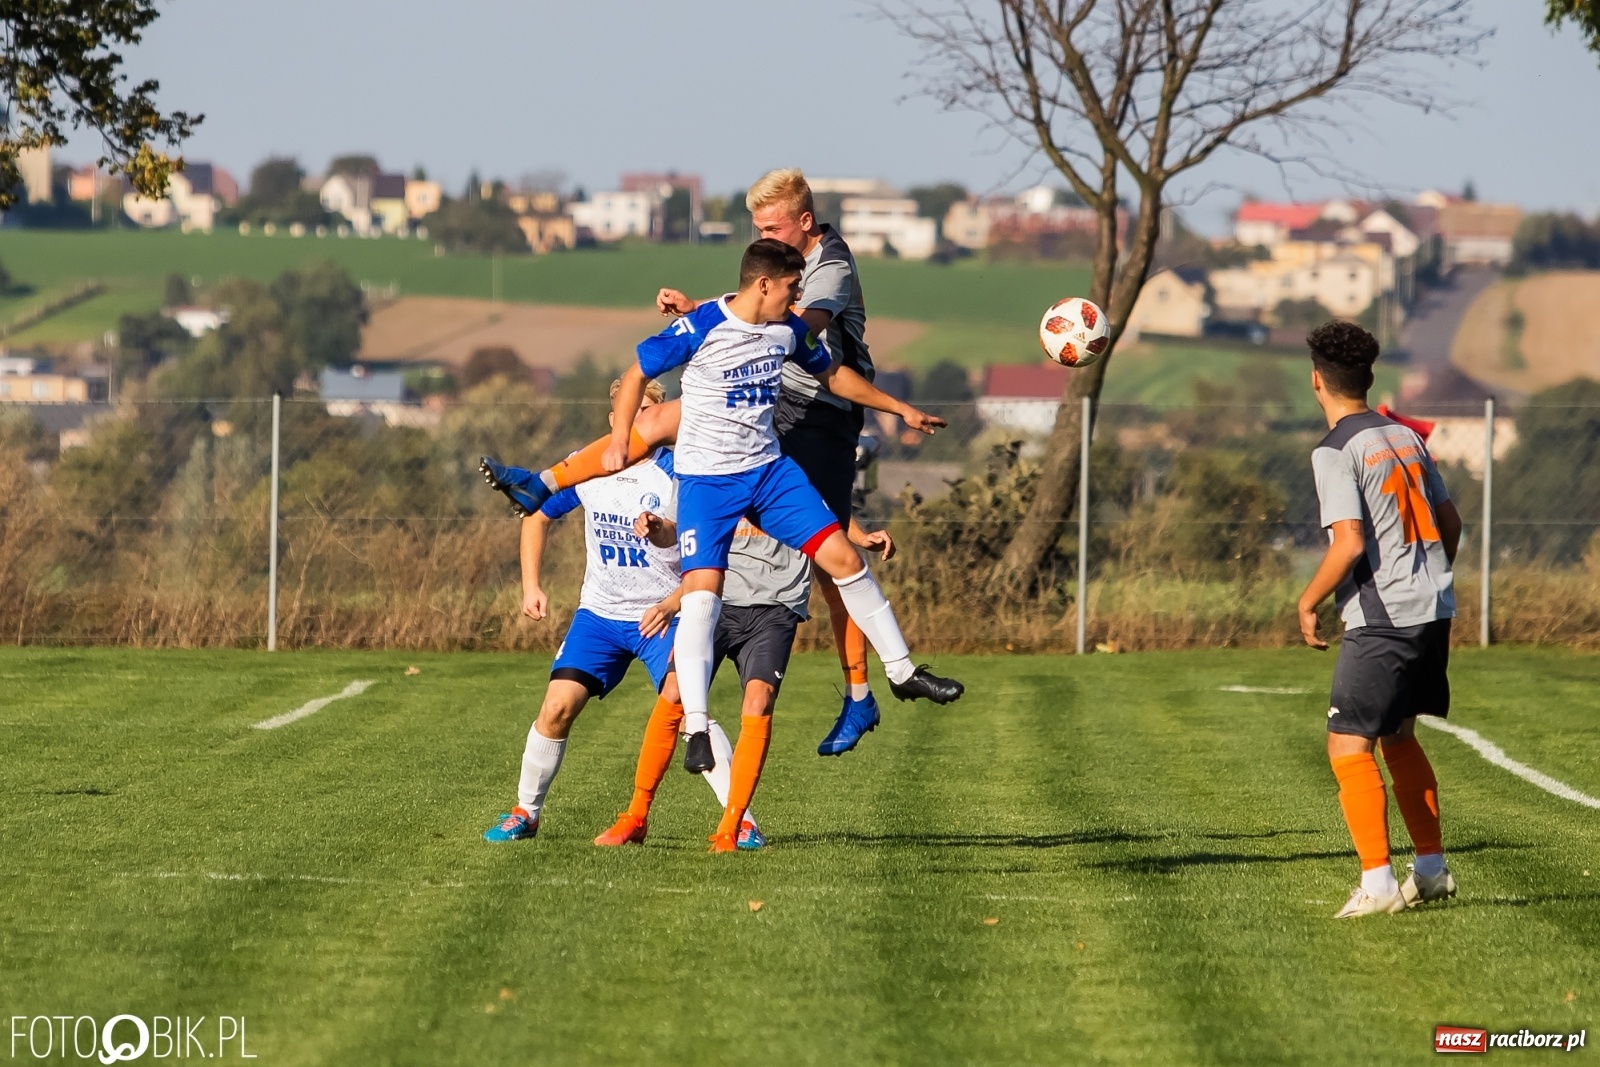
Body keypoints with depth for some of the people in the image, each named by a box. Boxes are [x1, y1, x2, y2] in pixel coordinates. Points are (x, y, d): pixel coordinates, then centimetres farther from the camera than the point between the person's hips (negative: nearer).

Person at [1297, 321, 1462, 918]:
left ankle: (1377, 883, -14)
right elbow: (1450, 521, 18)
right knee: (1398, 738, 22)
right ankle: (1431, 870, 26)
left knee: (1349, 748, -6)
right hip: (1434, 610, 8)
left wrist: (1308, 602, -6)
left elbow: (1349, 543, -20)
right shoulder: (1406, 437, 13)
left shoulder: (1335, 453, -11)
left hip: (1383, 619, -8)